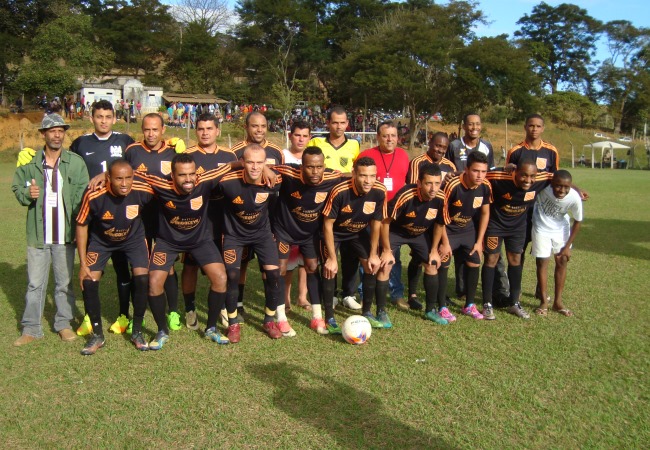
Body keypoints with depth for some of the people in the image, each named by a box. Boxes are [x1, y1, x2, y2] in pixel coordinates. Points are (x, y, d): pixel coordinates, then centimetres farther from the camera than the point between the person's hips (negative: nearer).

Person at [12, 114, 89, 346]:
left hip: (65, 233, 0)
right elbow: (17, 187, 10)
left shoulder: (76, 162, 0)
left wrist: (79, 226, -16)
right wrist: (27, 193, -13)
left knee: (65, 282, 11)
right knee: (35, 283, 6)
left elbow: (82, 194, -4)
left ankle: (64, 324, 24)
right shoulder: (31, 163, 3)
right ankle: (31, 328, 17)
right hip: (38, 233, 1)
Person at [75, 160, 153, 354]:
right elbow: (82, 226, -16)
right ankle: (97, 335, 10)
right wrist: (83, 263, -15)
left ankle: (137, 332, 5)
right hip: (101, 240, 0)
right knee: (89, 282, -11)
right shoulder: (94, 196, -32)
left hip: (134, 238, 0)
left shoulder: (143, 191, -30)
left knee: (142, 279, -15)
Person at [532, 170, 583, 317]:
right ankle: (544, 302, 12)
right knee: (542, 262, -1)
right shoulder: (543, 186, -34)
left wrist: (568, 246, -8)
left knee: (562, 262, 5)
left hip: (561, 229, 2)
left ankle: (558, 301, 19)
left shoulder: (574, 198, -28)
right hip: (541, 227, -2)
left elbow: (577, 222, -11)